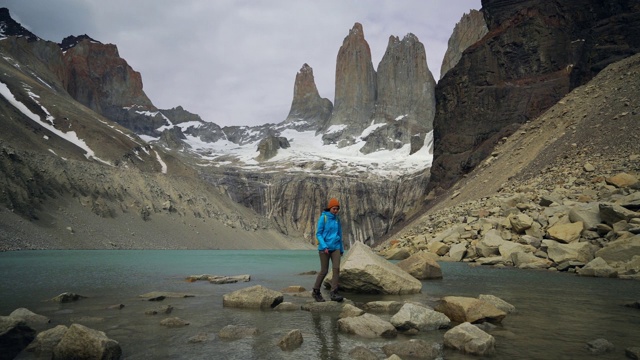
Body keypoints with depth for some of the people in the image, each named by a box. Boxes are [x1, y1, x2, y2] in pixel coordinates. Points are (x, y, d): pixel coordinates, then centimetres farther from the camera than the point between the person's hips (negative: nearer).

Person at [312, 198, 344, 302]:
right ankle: (316, 291, 20)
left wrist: (342, 249, 19)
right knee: (324, 271, 1)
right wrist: (324, 246, -18)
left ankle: (333, 293, -8)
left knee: (336, 268, -10)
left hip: (335, 247, 4)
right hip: (324, 248, -4)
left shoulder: (337, 219, 9)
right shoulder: (323, 218, -6)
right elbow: (318, 234, -7)